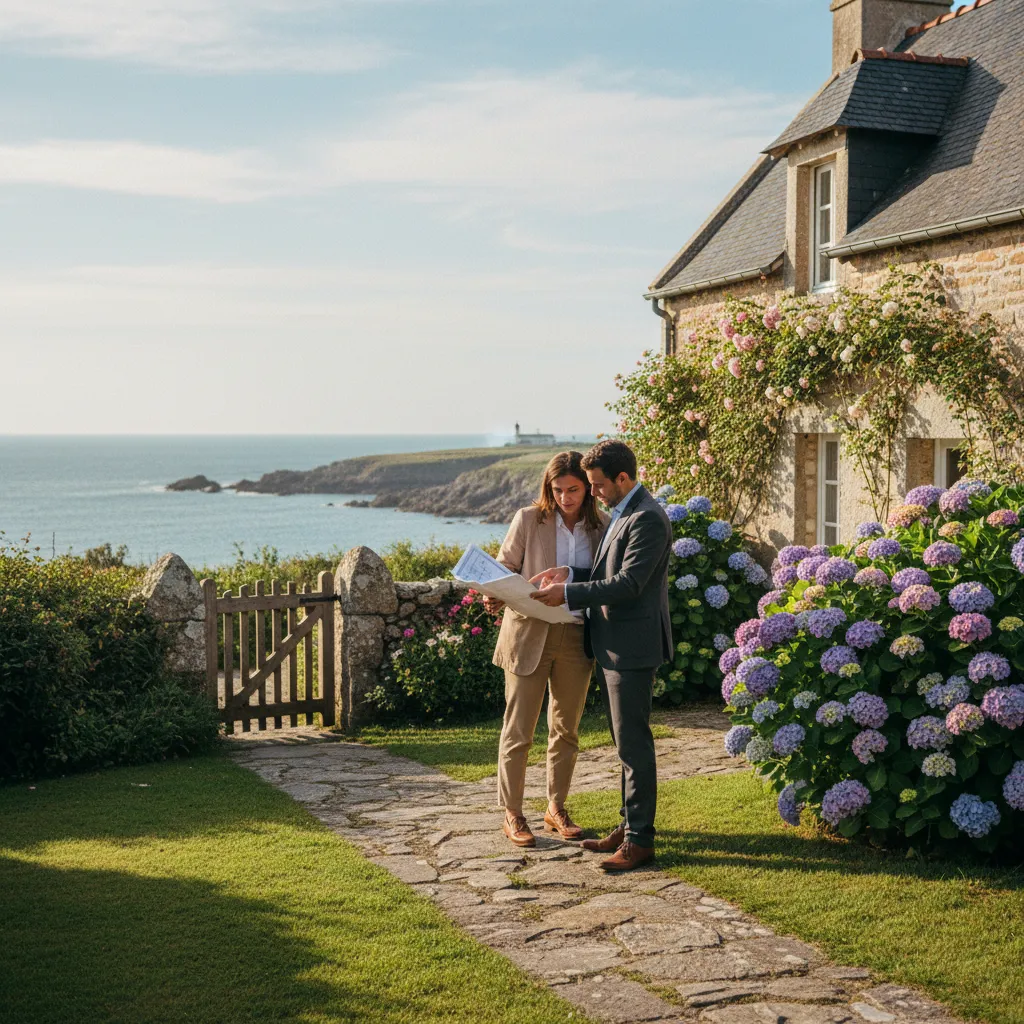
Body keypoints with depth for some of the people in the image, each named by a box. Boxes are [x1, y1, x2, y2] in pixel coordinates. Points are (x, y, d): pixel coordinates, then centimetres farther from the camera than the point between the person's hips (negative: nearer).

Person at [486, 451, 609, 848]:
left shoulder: (600, 527, 3)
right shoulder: (528, 520, -5)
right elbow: (504, 568, -1)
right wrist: (494, 598, -21)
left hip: (576, 639, 3)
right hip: (529, 635, -3)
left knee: (566, 729, 13)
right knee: (518, 730, 0)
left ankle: (556, 808, 28)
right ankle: (512, 815, 12)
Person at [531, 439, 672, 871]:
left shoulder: (647, 518, -18)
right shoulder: (622, 513, 15)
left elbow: (629, 583, -24)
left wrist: (568, 593, -22)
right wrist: (571, 572, 3)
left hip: (633, 646, -10)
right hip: (615, 645, 10)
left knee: (634, 743, -4)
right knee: (626, 742, 16)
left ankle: (640, 839, 3)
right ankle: (629, 825, 26)